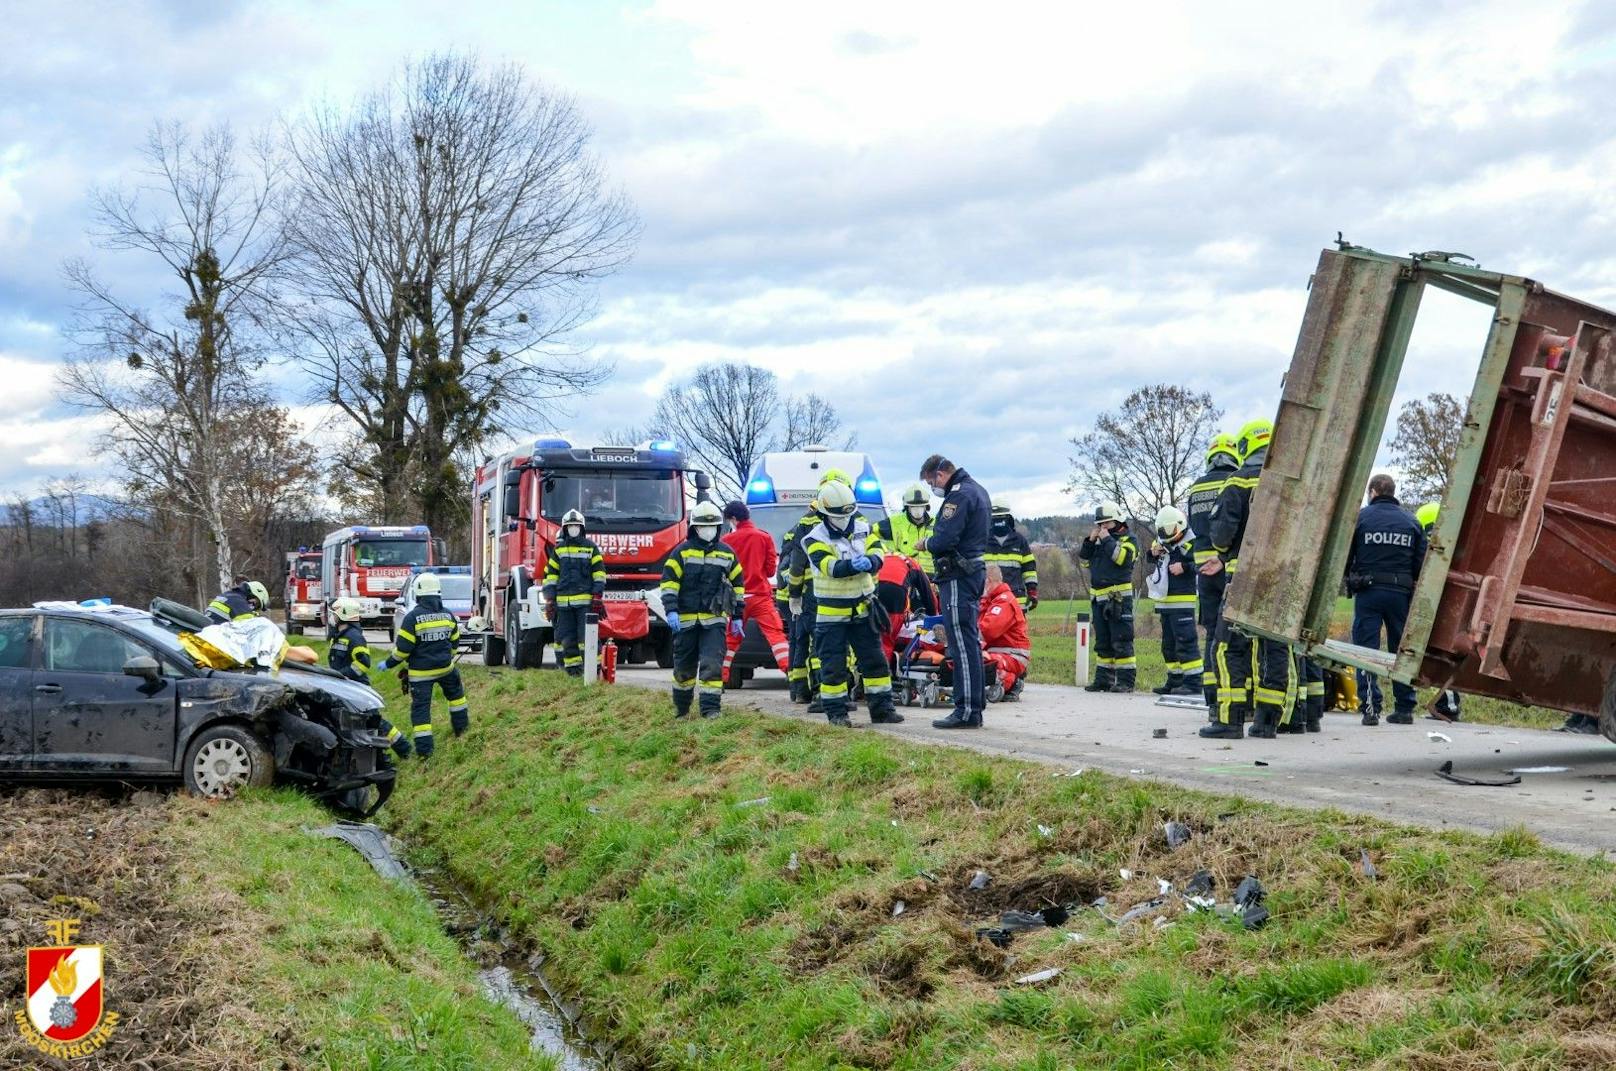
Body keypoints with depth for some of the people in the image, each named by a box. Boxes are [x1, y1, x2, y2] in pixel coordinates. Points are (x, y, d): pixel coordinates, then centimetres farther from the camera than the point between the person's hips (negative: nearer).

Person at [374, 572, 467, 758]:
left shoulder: (413, 617, -15)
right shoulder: (448, 615, 1)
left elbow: (403, 648, -14)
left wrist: (388, 663, 0)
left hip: (421, 672, -4)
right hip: (445, 666, 4)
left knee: (420, 707, 1)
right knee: (455, 693, 31)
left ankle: (424, 748, -3)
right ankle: (461, 724, 41)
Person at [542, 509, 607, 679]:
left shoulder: (590, 547, 6)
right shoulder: (558, 549, 13)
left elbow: (599, 572, 3)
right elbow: (550, 574, 13)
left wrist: (598, 598, -5)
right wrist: (549, 600, 5)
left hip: (585, 601, -3)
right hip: (563, 601, 3)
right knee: (567, 639, 4)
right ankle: (573, 670, 11)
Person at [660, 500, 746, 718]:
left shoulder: (727, 554, 8)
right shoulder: (682, 552, 1)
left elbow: (738, 584, 15)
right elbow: (669, 581, -4)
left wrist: (737, 616, 13)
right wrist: (671, 610, -16)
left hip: (714, 620, 0)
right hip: (686, 618, 0)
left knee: (712, 665, -12)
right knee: (684, 666, 10)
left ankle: (710, 708, -9)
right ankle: (681, 707, 28)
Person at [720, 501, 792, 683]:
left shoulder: (728, 540, -2)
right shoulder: (764, 537, 0)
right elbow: (771, 569, 4)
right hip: (761, 596, -1)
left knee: (731, 639, 14)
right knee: (775, 633, -6)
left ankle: (721, 677, 16)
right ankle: (790, 671, -21)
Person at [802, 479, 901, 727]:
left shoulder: (861, 528, 4)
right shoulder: (816, 539, -11)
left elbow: (876, 554, -6)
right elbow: (830, 567, -25)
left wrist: (870, 561, -31)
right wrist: (852, 565, -43)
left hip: (861, 609, 5)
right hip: (832, 612, -5)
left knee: (874, 659, 8)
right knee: (833, 664, 0)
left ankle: (881, 707, 16)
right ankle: (835, 712, 8)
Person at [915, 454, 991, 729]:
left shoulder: (959, 495, -15)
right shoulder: (977, 490, 18)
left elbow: (945, 539, -22)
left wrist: (926, 543, -3)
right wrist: (934, 541, 11)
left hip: (958, 577, -11)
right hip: (975, 570, 11)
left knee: (962, 644, -9)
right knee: (971, 642, 14)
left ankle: (967, 711, -9)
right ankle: (976, 706, 19)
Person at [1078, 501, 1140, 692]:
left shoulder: (1129, 540, 2)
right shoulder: (1098, 541, 20)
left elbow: (1123, 557, -17)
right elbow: (1084, 561, 14)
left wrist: (1107, 540, -11)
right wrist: (1089, 541, 3)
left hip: (1118, 598, -7)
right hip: (1098, 598, 7)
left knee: (1121, 641, -9)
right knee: (1102, 642, 11)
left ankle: (1126, 680, -7)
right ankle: (1103, 679, 16)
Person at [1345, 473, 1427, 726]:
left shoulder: (1360, 517, -2)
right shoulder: (1411, 521, 8)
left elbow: (1344, 556, -2)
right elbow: (1421, 563, 7)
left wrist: (1349, 581, 14)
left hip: (1368, 591, -3)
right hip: (1401, 592, 3)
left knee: (1367, 649, 0)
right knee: (1401, 650, 12)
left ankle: (1370, 707, -7)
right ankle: (1404, 708, 14)